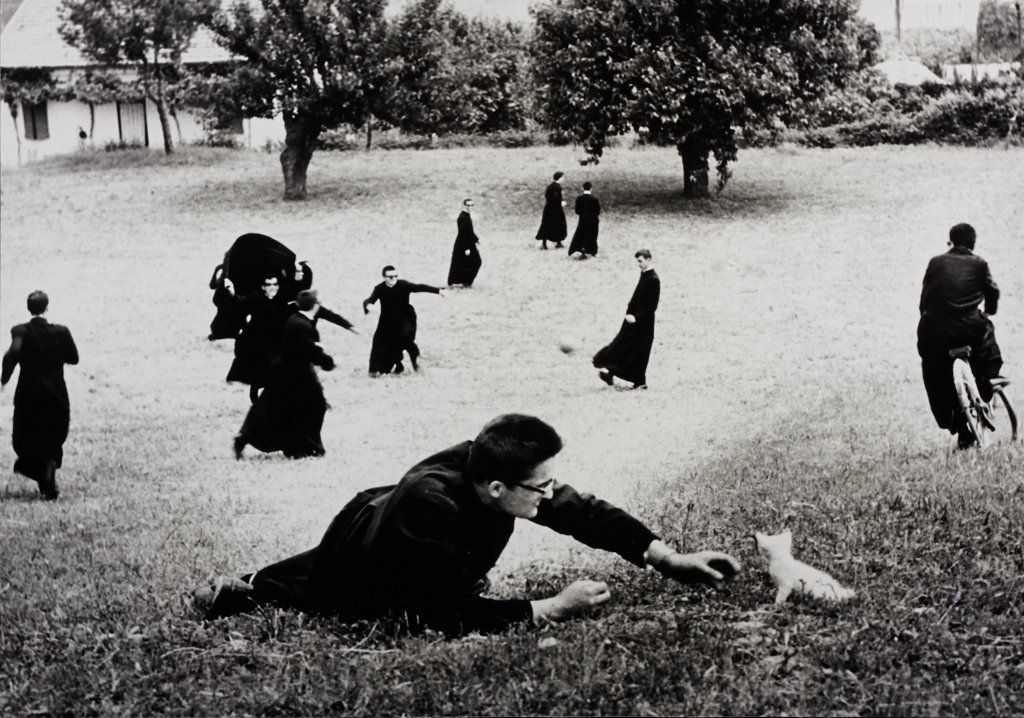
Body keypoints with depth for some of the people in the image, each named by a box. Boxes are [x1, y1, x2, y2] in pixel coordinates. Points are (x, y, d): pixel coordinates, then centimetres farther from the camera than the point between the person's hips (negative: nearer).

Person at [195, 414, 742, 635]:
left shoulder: (490, 466, -31)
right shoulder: (430, 504, -50)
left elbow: (581, 511, -19)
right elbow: (456, 616, -45)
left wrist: (670, 558, -23)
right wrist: (554, 607, -42)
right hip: (349, 575, -7)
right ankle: (237, 592, 36)